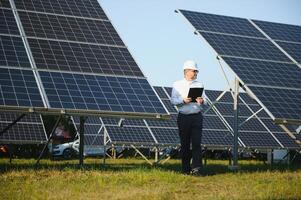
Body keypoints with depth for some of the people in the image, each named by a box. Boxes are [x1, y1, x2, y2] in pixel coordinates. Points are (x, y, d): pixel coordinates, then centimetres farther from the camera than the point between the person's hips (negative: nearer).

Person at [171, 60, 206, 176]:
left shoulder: (199, 85, 13)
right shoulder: (177, 85, 6)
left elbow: (204, 100, 8)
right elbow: (173, 100, -1)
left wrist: (201, 101, -16)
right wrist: (183, 100, -18)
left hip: (197, 117, 1)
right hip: (183, 117, -1)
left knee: (197, 143, -7)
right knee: (185, 144, 4)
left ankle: (196, 168, -7)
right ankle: (185, 169, 13)